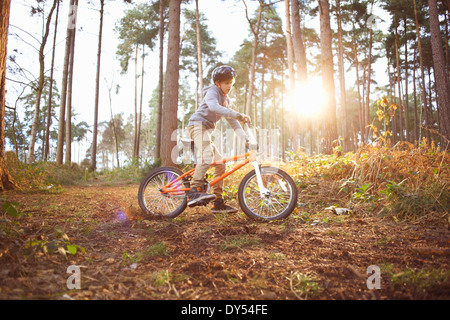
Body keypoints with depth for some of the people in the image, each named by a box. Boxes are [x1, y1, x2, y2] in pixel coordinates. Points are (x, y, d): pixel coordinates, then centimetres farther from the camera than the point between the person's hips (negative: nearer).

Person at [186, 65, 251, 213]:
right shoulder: (212, 91, -4)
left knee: (220, 163, 2)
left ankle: (218, 203, 4)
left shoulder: (226, 100, 22)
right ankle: (194, 191, -37)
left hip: (207, 130, 9)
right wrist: (237, 115, -34)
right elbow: (213, 106, -28)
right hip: (198, 125, -9)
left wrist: (245, 138, 7)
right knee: (207, 157, -32)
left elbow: (232, 122, 19)